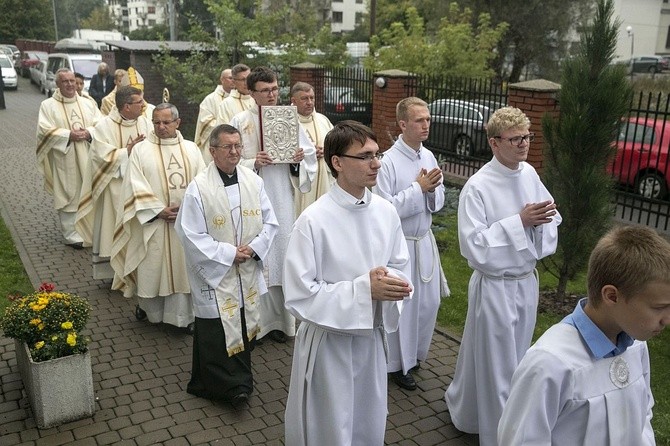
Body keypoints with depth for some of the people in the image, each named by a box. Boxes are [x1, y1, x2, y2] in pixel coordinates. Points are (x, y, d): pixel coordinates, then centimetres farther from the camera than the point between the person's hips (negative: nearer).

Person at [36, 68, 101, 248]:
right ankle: (71, 234, 7)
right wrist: (69, 135, -19)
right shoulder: (48, 105, 1)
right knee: (68, 196, -1)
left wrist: (88, 132, -14)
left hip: (87, 159, 3)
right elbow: (44, 130, -9)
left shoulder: (87, 103, 11)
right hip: (64, 160, -3)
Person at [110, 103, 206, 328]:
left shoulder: (191, 149, 8)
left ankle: (184, 315, 16)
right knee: (152, 267, 7)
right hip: (153, 222, -2)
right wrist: (159, 210, -14)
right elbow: (136, 187, -6)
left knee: (185, 267, 5)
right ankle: (147, 306, 31)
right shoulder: (140, 150, 1)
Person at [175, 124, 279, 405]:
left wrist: (254, 248, -12)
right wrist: (229, 253, -16)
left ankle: (239, 380, 34)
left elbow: (270, 222, 4)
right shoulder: (198, 188, -14)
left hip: (248, 271, 5)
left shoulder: (254, 181, 0)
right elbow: (191, 236, -14)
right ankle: (228, 385, 18)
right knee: (217, 331, 0)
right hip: (214, 273, -4)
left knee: (244, 325, 15)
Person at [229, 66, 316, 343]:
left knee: (282, 255, 8)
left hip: (283, 198, 3)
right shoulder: (240, 122, -2)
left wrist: (300, 159, -10)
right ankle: (256, 319, 15)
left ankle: (279, 319, 21)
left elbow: (310, 153, 11)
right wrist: (254, 162, -17)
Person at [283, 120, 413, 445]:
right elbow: (299, 296, -21)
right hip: (329, 341, -5)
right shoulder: (313, 221, -22)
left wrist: (389, 284, -18)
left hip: (371, 336, 5)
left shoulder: (386, 212, -5)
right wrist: (363, 288, -26)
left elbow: (401, 269, 6)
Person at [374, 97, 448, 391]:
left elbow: (438, 201, 8)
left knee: (429, 302, 17)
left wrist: (431, 190, -14)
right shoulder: (389, 162, -18)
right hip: (399, 243, -7)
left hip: (425, 240, 7)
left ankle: (414, 352, 41)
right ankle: (398, 364, 28)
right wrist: (418, 188, -21)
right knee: (402, 304, 8)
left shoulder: (428, 157, 3)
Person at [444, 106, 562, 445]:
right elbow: (473, 246, -24)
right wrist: (519, 221, -26)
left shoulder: (529, 173, 0)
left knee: (514, 359, 22)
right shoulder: (478, 187, -20)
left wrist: (543, 218, -13)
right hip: (495, 286, -7)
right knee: (495, 363, 9)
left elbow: (551, 217, 10)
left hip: (527, 281, 7)